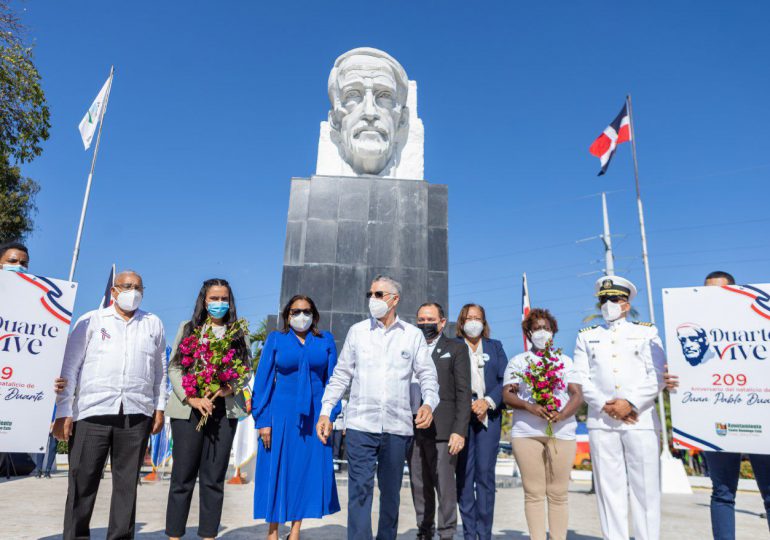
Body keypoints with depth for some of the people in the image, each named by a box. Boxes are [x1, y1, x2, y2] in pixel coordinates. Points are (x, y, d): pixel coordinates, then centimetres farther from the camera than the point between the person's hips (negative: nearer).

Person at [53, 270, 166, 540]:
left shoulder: (153, 324, 13)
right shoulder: (90, 321, 6)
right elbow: (70, 367, 2)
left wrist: (160, 408, 11)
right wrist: (63, 412, -4)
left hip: (136, 415, 2)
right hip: (92, 412, -1)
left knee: (127, 484, 7)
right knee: (82, 482, 3)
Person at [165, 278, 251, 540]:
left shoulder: (239, 334, 10)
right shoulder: (188, 328, 7)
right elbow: (174, 367, 2)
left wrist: (231, 388, -12)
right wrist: (191, 398, -11)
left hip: (224, 411, 1)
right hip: (188, 409, -1)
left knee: (214, 478, 6)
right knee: (183, 476, 4)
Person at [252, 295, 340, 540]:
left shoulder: (325, 340, 7)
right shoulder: (275, 339, 4)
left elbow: (332, 380, 6)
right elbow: (263, 381, 2)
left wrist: (330, 416, -1)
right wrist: (263, 421, -5)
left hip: (313, 416, 1)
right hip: (281, 415, -1)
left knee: (308, 471, 5)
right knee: (277, 472, 4)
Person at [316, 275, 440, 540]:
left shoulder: (413, 335, 5)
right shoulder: (357, 331, 6)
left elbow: (427, 375, 4)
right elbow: (341, 375, 8)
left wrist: (429, 403, -15)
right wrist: (325, 411, 1)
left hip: (397, 427, 1)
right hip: (360, 425, -1)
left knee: (391, 491, 13)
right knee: (360, 490, -5)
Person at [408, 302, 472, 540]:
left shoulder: (456, 349, 5)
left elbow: (463, 393, -2)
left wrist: (459, 431, -11)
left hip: (441, 430, -4)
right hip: (412, 429, 4)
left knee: (445, 486, -3)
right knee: (419, 486, 10)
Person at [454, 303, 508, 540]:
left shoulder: (495, 347, 16)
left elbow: (505, 380, 7)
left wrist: (488, 402, -8)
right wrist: (466, 404, -11)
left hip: (488, 415, 1)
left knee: (485, 473, -3)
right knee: (464, 473, -1)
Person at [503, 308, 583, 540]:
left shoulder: (565, 361, 16)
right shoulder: (517, 361, 12)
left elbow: (577, 394, 6)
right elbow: (507, 395, 3)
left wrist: (562, 414, -13)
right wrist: (529, 407, -15)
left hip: (562, 432, 1)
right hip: (526, 432, -1)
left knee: (558, 493, 1)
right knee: (534, 493, 0)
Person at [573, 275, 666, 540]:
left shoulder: (647, 332, 10)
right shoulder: (586, 336, 14)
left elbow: (658, 376, 0)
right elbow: (581, 378, 5)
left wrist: (630, 403, -11)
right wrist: (605, 405, -8)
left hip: (641, 421, -1)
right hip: (601, 422, 1)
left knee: (646, 488, 2)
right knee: (609, 488, 4)